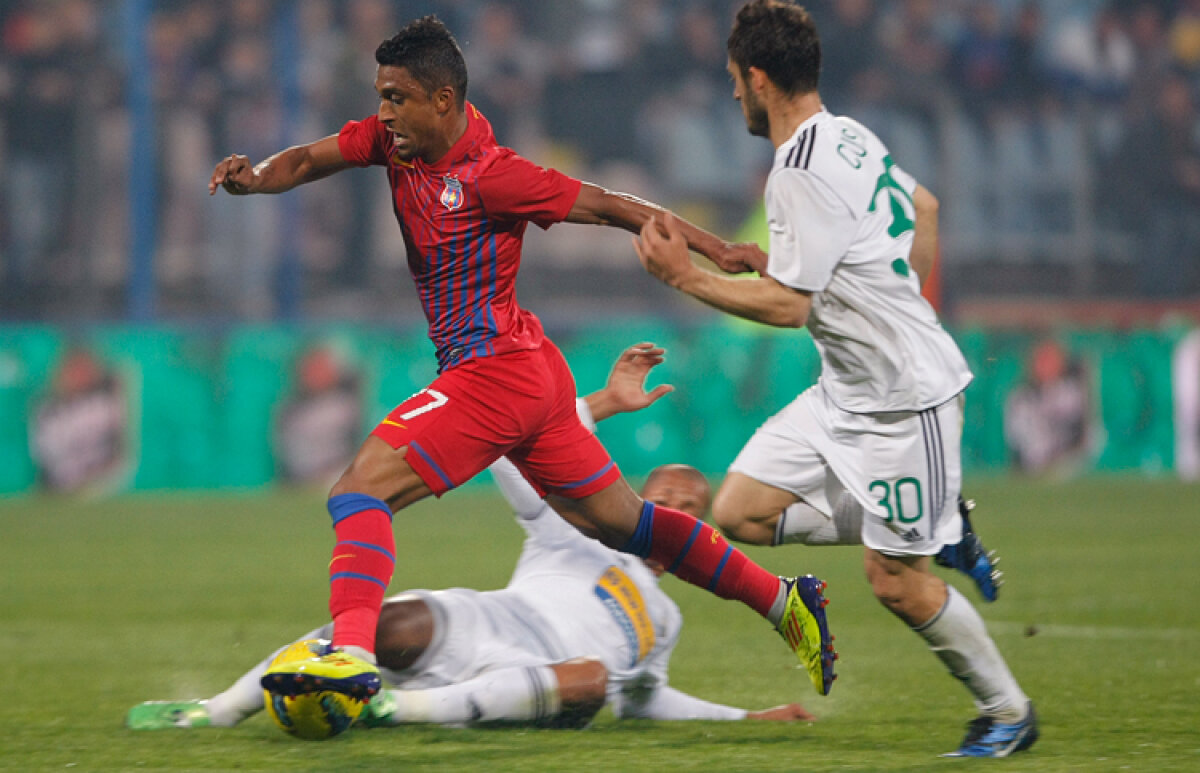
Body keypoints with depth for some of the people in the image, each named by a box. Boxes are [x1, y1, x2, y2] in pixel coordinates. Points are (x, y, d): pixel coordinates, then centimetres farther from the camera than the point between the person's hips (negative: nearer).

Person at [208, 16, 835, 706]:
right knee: (625, 522, 18)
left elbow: (607, 206, -13)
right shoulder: (398, 137, 4)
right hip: (533, 371, 9)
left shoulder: (489, 175, -18)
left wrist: (716, 250, -12)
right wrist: (255, 177, -17)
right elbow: (310, 160, 6)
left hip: (493, 373, -9)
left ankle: (353, 653, -33)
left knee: (359, 491, -18)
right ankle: (785, 601, 25)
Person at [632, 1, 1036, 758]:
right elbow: (924, 207, 25)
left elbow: (787, 304, -22)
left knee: (897, 583, -2)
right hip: (847, 391, 10)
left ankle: (1008, 710, 15)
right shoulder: (852, 138, 8)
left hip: (905, 398, -10)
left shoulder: (802, 172, -22)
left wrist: (686, 276, -12)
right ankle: (941, 531, 13)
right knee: (740, 511, 4)